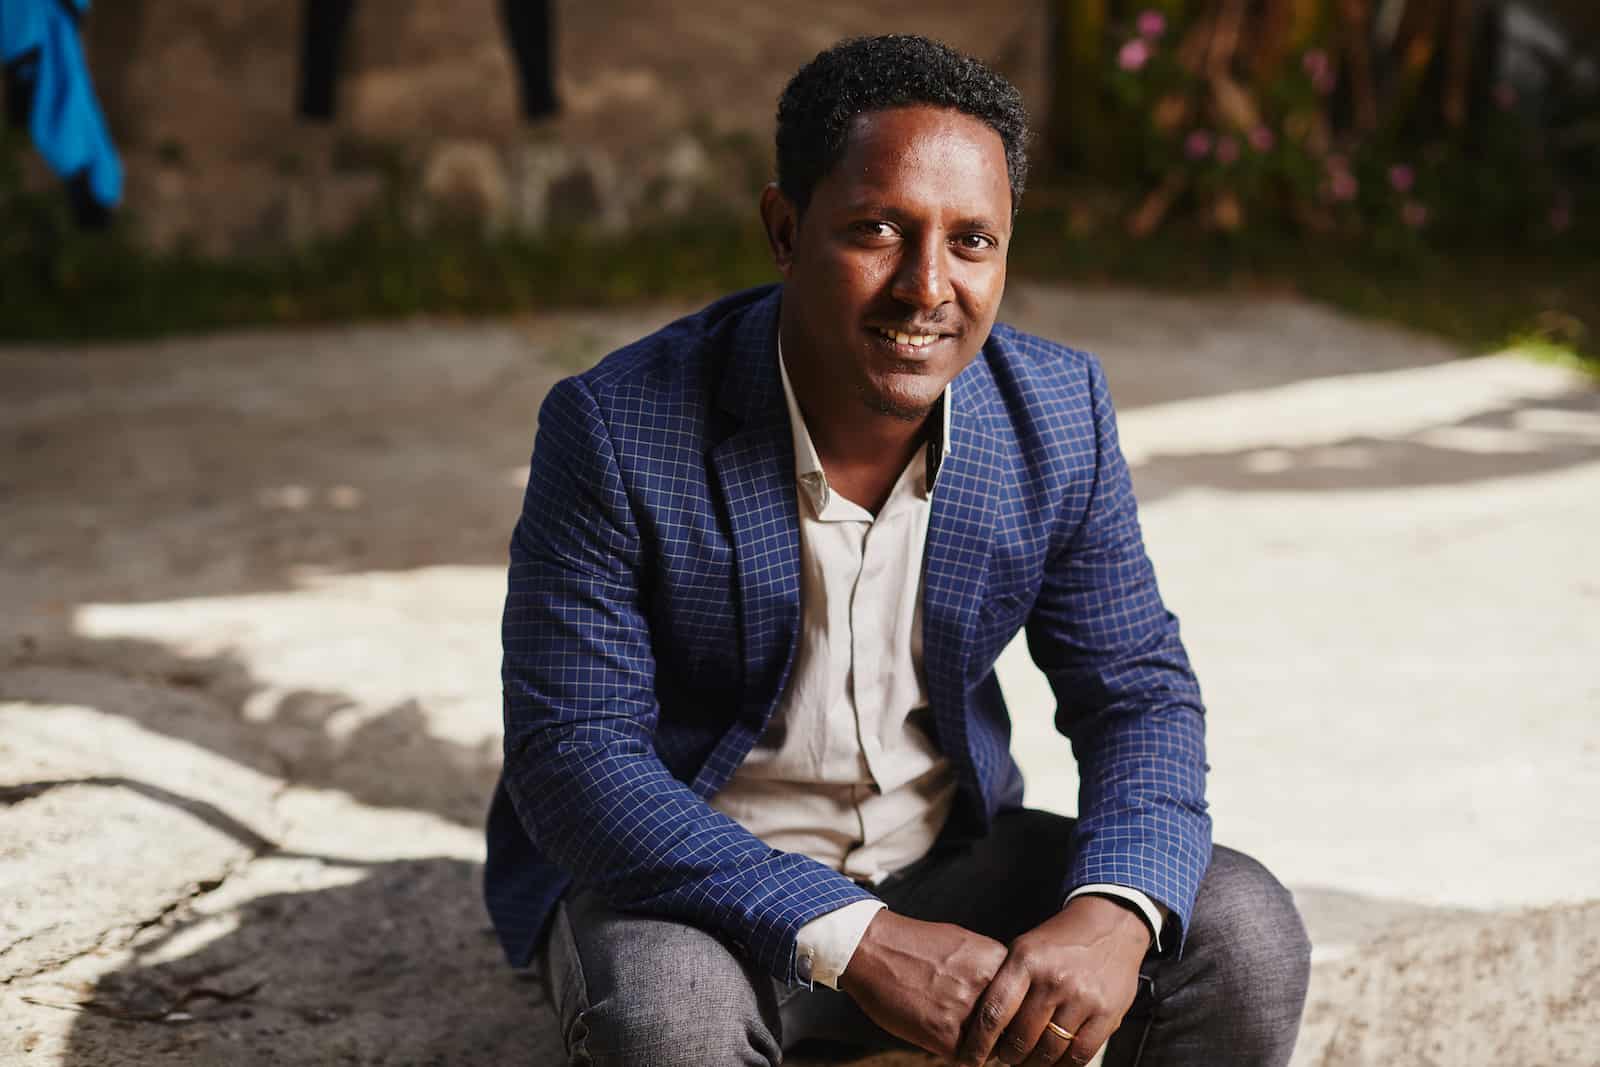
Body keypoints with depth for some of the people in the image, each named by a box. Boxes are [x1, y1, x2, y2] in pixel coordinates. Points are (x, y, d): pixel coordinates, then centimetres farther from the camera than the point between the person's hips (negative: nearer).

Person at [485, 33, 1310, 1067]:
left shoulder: (1060, 411, -7)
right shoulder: (620, 430, -20)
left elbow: (1138, 692, -2)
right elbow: (571, 754, -21)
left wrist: (1112, 916, -25)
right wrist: (855, 939, -30)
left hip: (943, 860, 4)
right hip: (685, 874, -3)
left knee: (1245, 933, -16)